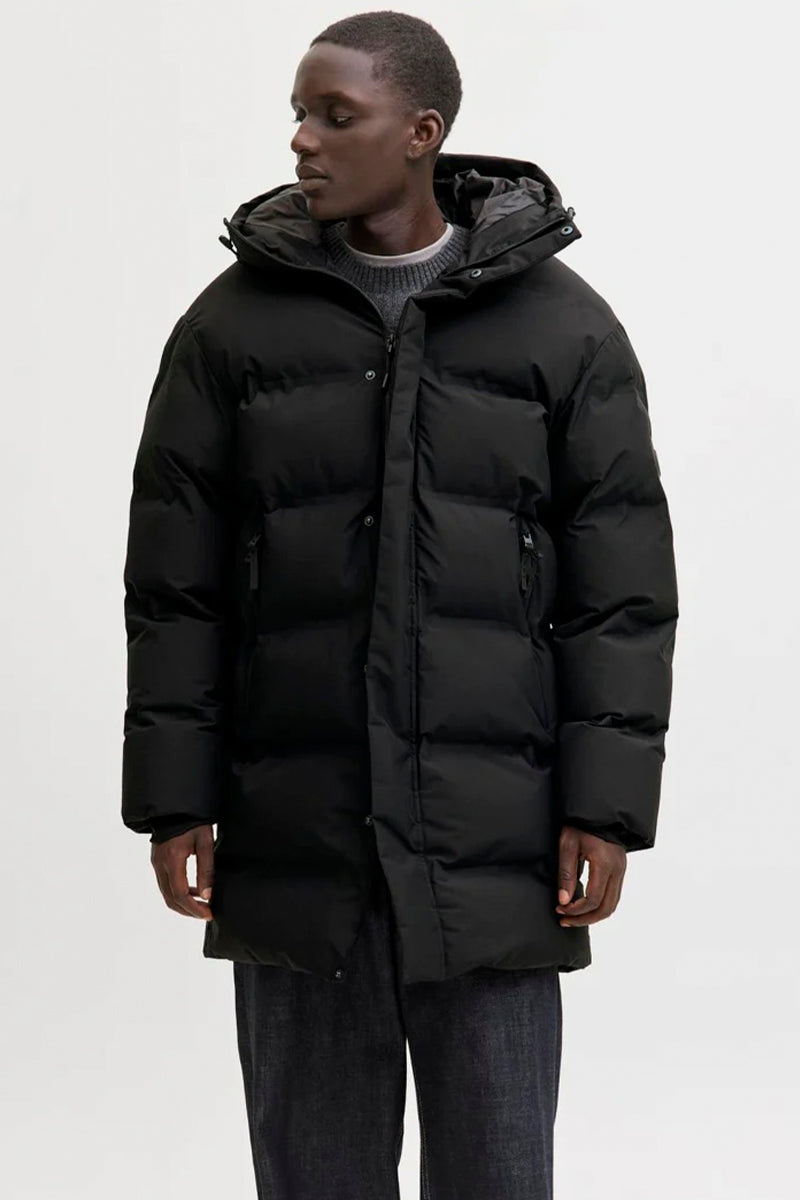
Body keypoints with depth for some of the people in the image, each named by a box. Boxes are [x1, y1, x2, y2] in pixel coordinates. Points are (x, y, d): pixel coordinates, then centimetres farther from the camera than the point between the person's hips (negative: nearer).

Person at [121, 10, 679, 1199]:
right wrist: (172, 799, -1)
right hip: (296, 839, 1)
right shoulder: (235, 321, 4)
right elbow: (174, 579, 4)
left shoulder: (564, 327, 1)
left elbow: (622, 585, 0)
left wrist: (607, 806, -6)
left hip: (493, 841, -1)